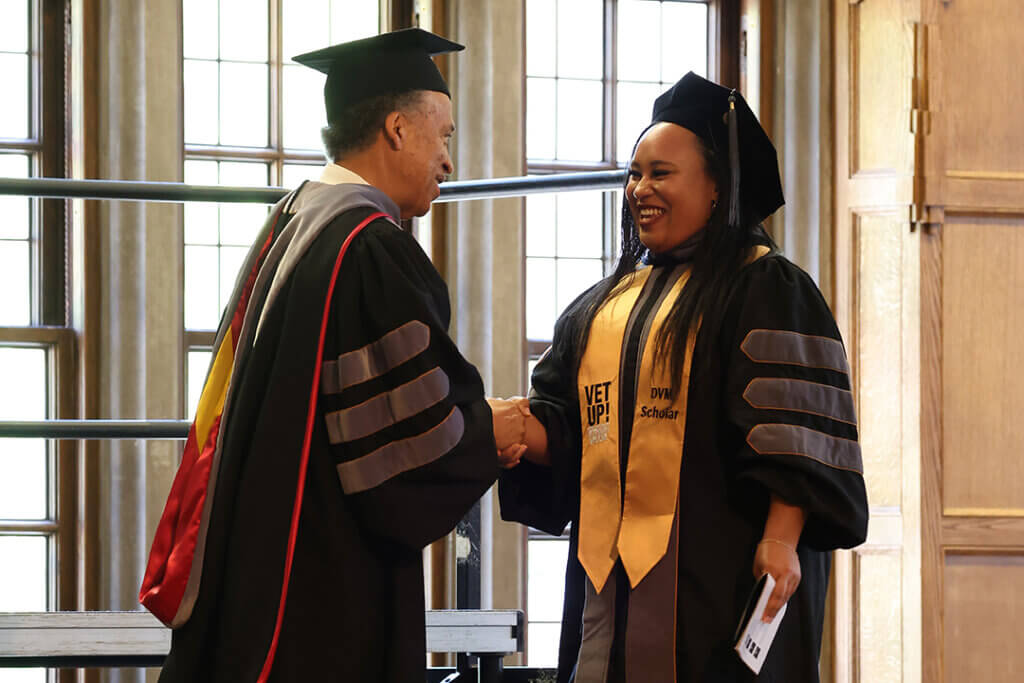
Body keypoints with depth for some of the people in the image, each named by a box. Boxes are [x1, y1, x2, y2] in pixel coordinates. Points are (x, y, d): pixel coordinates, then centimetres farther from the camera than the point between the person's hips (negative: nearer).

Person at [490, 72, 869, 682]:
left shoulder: (764, 288, -2)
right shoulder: (602, 306, 20)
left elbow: (796, 433, -11)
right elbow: (567, 430, 15)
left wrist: (781, 540, -21)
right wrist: (522, 426, -7)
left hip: (716, 569, -6)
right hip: (609, 573, 6)